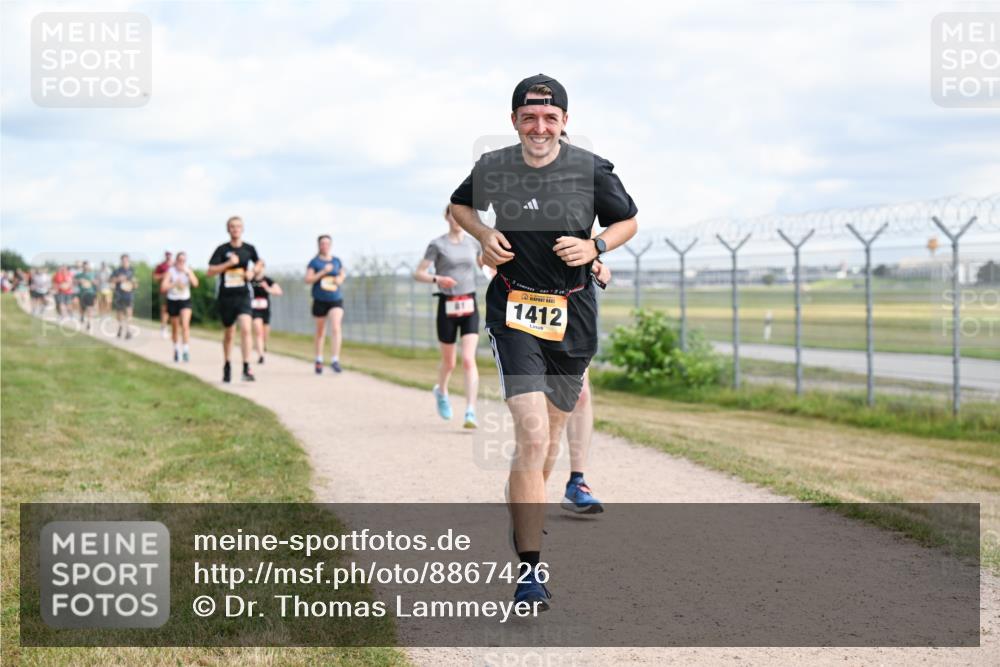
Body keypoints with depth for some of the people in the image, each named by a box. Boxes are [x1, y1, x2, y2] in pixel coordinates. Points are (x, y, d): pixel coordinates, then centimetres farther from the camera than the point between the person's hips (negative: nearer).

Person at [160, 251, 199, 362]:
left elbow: (195, 283, -18)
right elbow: (163, 287, -15)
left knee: (185, 324, -19)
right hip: (172, 301, 0)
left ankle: (186, 350, -19)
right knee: (175, 327, 11)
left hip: (185, 300, 0)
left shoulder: (188, 270, -3)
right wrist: (174, 283, -26)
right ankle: (177, 350, 31)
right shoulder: (170, 271, -8)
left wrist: (188, 273, -26)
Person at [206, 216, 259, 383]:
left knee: (246, 329, -19)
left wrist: (252, 272, 1)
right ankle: (227, 366, 33)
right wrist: (229, 263, -19)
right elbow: (210, 271, -9)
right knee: (229, 333, 12)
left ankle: (246, 369, -20)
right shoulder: (222, 250, -3)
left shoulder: (249, 249, 2)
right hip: (225, 296, 0)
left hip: (243, 295, 0)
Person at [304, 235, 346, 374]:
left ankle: (335, 360, -18)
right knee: (320, 331, 11)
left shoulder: (337, 261, 8)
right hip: (320, 300, -1)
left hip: (336, 300, 1)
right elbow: (308, 280, -9)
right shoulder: (314, 262, -1)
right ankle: (319, 360, 27)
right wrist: (323, 272, -18)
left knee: (335, 328, -17)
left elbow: (343, 274, 22)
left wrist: (341, 279, -1)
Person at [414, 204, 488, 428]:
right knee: (449, 362, 11)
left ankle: (471, 413, -17)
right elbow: (418, 274, -5)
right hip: (447, 306, -2)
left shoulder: (473, 242, 7)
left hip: (469, 307, 2)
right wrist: (437, 279, -23)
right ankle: (441, 392, 45)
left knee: (469, 360, -14)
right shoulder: (437, 245, -4)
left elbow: (483, 264, 25)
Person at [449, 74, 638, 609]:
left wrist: (595, 246, -10)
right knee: (532, 434, -18)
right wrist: (484, 236, -3)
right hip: (513, 312, -2)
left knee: (548, 438, 16)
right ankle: (529, 570, -16)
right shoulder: (492, 168, -3)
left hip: (573, 314, 2)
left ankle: (521, 516, 47)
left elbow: (628, 221, 9)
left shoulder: (592, 170, -6)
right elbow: (460, 205, 17)